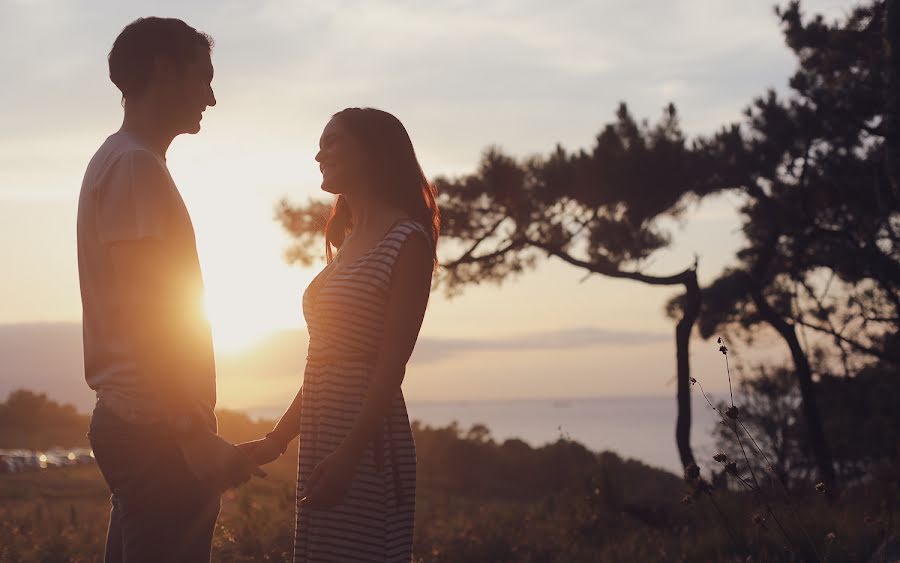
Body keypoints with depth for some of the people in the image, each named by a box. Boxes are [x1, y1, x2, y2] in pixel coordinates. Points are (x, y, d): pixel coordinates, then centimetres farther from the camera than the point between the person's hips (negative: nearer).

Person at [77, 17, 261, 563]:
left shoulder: (120, 160, 19)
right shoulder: (134, 165, -11)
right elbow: (141, 312, -19)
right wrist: (196, 435, -21)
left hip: (136, 420, 10)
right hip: (156, 427, -10)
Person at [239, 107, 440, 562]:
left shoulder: (406, 241, -8)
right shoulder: (348, 243, 18)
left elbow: (391, 365, -16)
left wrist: (347, 455, -22)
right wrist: (278, 439, 17)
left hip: (367, 437, -8)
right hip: (321, 438, 8)